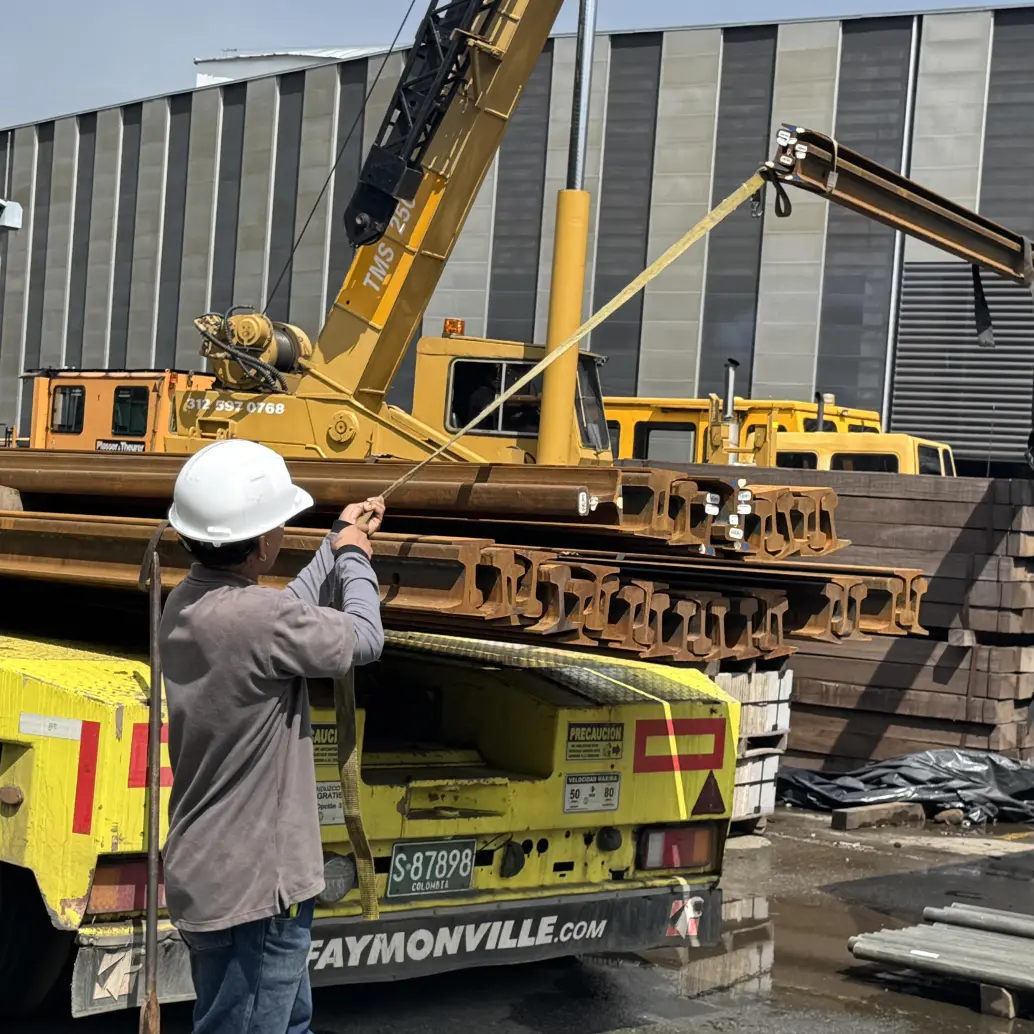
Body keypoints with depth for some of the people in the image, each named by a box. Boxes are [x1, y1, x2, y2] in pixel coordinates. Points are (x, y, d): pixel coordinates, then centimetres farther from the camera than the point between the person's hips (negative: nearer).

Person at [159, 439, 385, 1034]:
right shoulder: (257, 617, -27)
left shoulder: (186, 605, 2)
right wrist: (354, 556, 7)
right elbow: (364, 638, -10)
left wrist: (340, 542, 27)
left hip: (206, 870, 9)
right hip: (252, 891, -9)